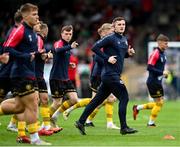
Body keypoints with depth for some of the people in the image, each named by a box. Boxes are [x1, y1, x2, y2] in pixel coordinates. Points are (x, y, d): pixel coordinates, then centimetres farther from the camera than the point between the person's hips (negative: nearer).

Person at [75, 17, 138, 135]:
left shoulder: (124, 40, 16)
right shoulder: (110, 38, -10)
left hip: (115, 75, 9)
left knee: (98, 100, 10)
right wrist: (107, 58, -18)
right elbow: (95, 47, -15)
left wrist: (129, 53, 8)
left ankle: (81, 122, 15)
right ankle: (124, 128, -5)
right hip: (111, 75, -9)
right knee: (124, 97, -9)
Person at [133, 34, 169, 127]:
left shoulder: (162, 54, 12)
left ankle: (138, 108, 21)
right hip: (153, 82, -9)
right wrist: (162, 72, -22)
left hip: (158, 82, 9)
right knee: (159, 103, -4)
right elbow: (149, 67, -22)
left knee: (159, 103, 12)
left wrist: (164, 74, 8)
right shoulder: (155, 53, -16)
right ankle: (151, 122, 9)